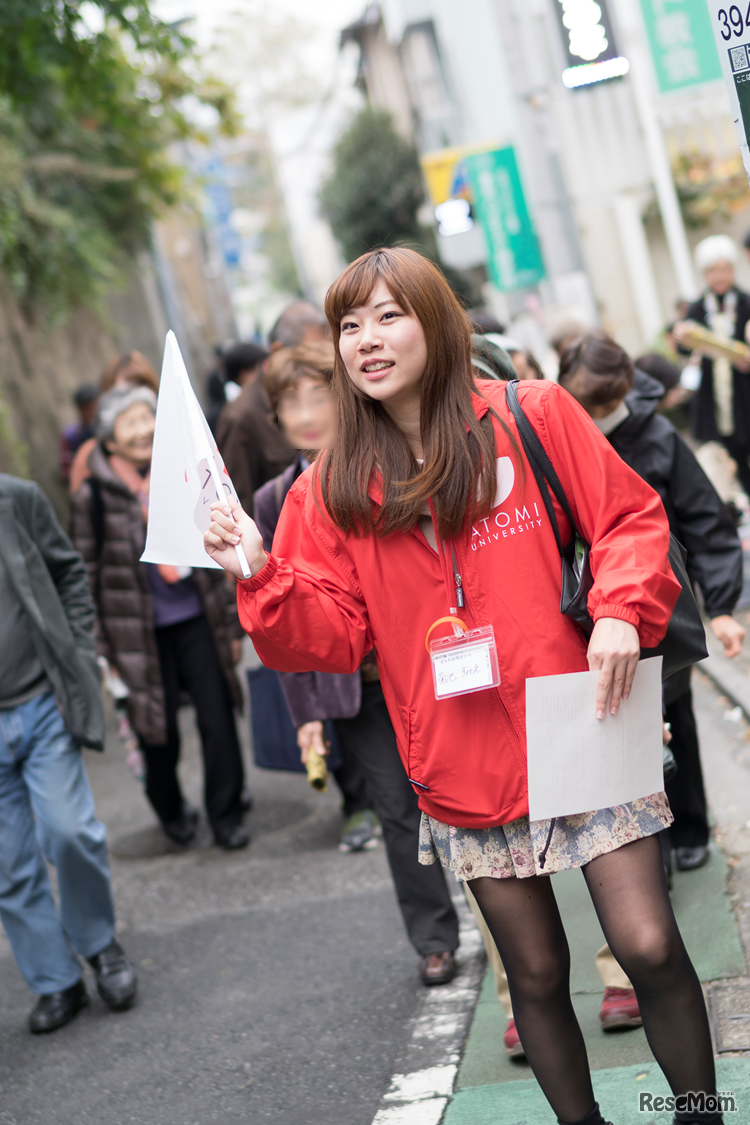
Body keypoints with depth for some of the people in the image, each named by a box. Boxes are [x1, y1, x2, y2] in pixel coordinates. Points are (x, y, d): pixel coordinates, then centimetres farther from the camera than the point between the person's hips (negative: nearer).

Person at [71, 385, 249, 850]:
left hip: (196, 620, 2)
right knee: (159, 729, 8)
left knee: (217, 717, -1)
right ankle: (171, 809, 34)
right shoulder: (95, 496, -7)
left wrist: (231, 623, 10)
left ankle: (227, 815, 15)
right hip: (142, 632, -2)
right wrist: (105, 646, -3)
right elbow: (89, 573, -2)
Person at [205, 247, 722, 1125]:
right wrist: (262, 576, -17)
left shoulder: (535, 416, -1)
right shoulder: (333, 490, 3)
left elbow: (632, 517, 1)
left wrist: (622, 611, -15)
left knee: (649, 947, -5)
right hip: (467, 766, 2)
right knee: (536, 972, 11)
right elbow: (335, 635, -1)